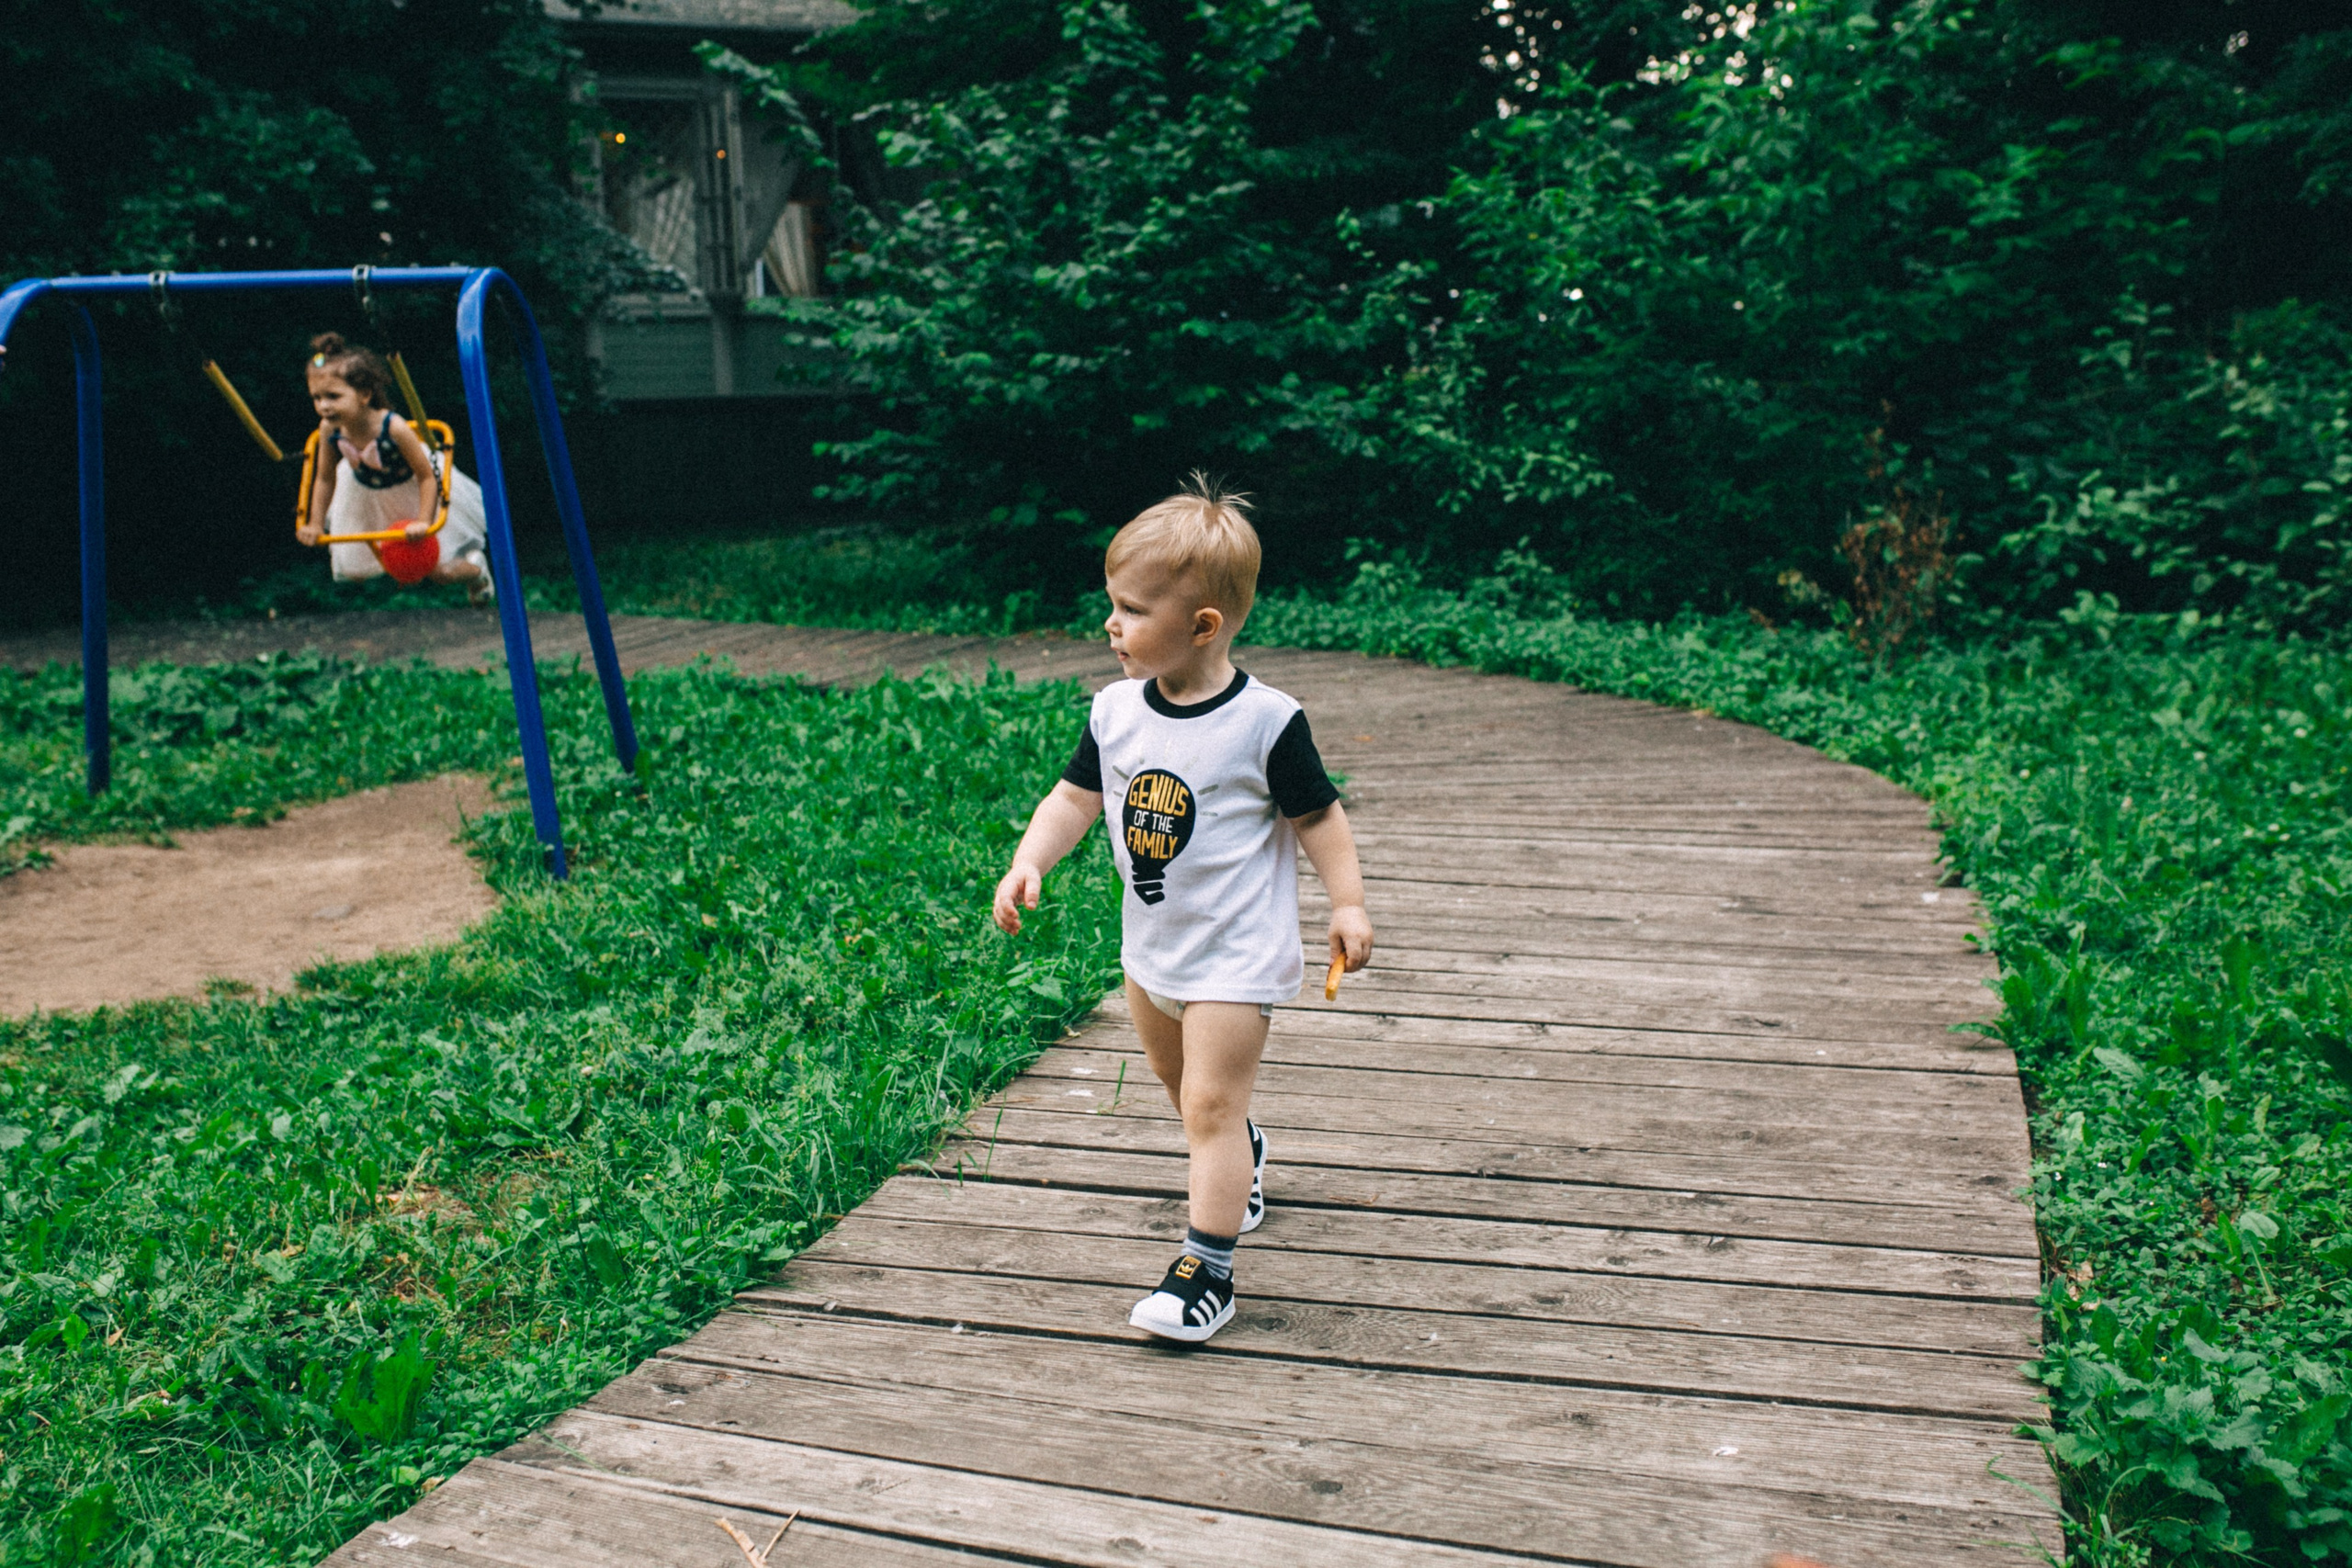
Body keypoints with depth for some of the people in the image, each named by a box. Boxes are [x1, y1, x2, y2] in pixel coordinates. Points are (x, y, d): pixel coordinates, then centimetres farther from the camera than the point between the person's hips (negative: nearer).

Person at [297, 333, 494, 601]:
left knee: (441, 571, 0)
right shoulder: (329, 430, -26)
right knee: (351, 572, 12)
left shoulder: (394, 428, -40)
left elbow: (427, 476, -29)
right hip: (364, 494, 4)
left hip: (412, 492, -4)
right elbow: (325, 479, -8)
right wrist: (315, 523, -8)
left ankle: (475, 567, 36)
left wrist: (424, 522, -34)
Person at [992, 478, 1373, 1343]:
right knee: (1173, 1074, 27)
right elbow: (1076, 797, 3)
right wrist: (1028, 863, -10)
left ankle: (1208, 1269, 5)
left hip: (1235, 954, -7)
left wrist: (1348, 905, -14)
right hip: (1151, 945, 7)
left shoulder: (1266, 722, -20)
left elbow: (1318, 817, -11)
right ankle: (1240, 1152, 56)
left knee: (1209, 1104, -7)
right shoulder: (1116, 711, -6)